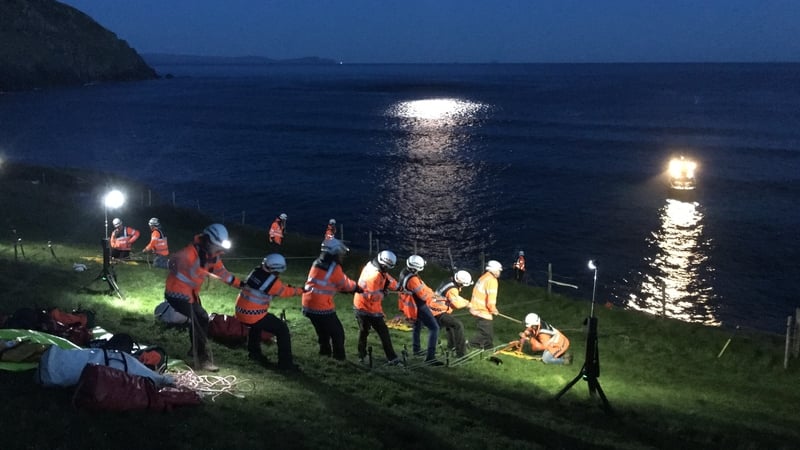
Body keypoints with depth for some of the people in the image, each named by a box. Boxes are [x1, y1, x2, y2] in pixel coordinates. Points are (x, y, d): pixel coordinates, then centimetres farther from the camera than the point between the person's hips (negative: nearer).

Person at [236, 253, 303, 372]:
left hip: (240, 312, 7)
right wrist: (301, 290, 19)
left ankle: (254, 352, 42)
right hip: (254, 316, -7)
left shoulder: (255, 271, 4)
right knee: (282, 329, 4)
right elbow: (286, 291, 3)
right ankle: (285, 363, 3)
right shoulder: (273, 282, -15)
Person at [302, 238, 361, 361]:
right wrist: (357, 287, 19)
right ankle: (340, 359, 8)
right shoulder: (334, 268, -14)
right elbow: (345, 285, 0)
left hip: (308, 305, 8)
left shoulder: (316, 263, 10)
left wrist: (352, 286, 16)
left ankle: (325, 353, 35)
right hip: (322, 308, -8)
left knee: (323, 332, 25)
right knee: (338, 333, 5)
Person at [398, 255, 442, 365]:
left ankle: (416, 349, 49)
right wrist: (431, 292, -6)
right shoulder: (413, 280, -33)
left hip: (412, 306, 10)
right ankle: (430, 356, -15)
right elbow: (424, 295, -26)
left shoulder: (404, 272, -4)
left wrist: (427, 290, 5)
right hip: (419, 308, -10)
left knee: (417, 326, 30)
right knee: (434, 328, -10)